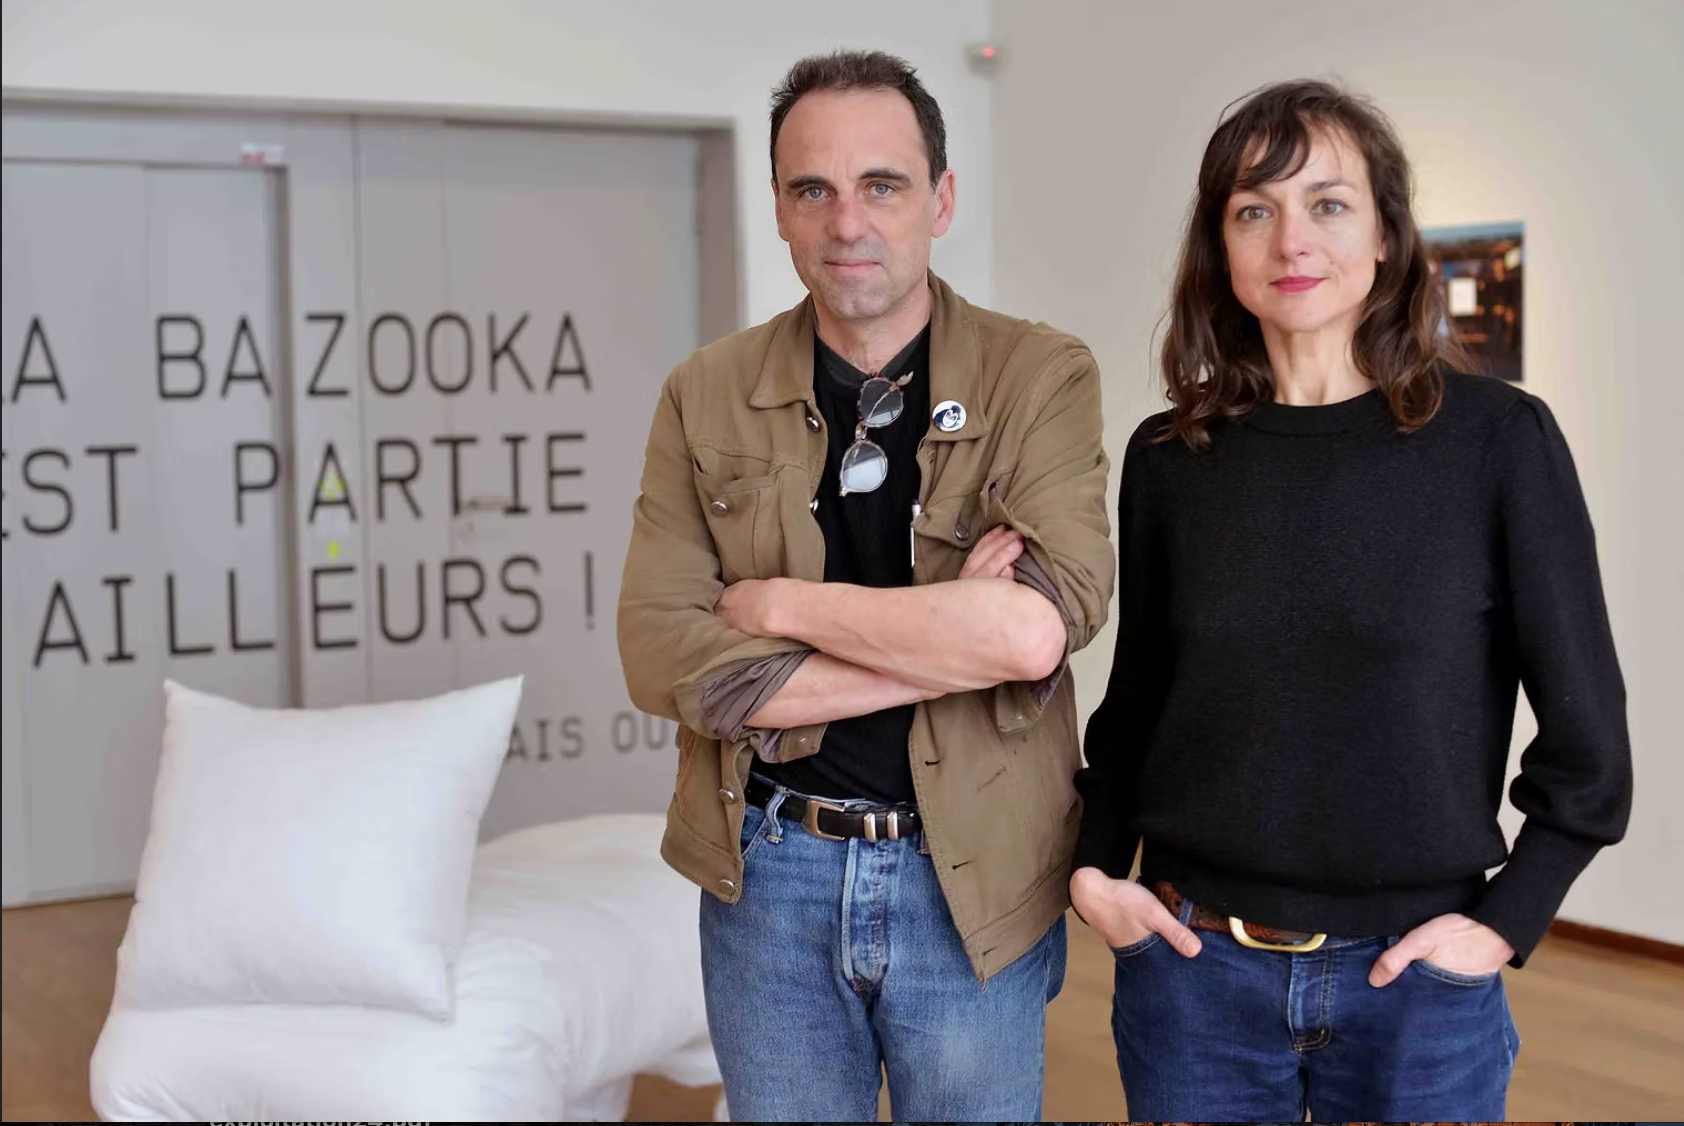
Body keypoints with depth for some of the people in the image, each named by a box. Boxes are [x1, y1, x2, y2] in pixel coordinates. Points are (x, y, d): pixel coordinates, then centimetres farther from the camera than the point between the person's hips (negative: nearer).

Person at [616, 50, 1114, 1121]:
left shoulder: (1044, 377, -6)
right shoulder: (706, 397, -1)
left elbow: (1039, 626, -22)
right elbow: (662, 656, -11)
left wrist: (778, 602, -14)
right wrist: (954, 640, -16)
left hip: (971, 880, -1)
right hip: (768, 873, 2)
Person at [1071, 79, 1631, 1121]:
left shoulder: (1498, 439, -7)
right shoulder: (1169, 458, 1)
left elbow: (1585, 733, -2)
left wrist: (1507, 921, -7)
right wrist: (1095, 866, 0)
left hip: (1416, 972, -2)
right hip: (1193, 962, 2)